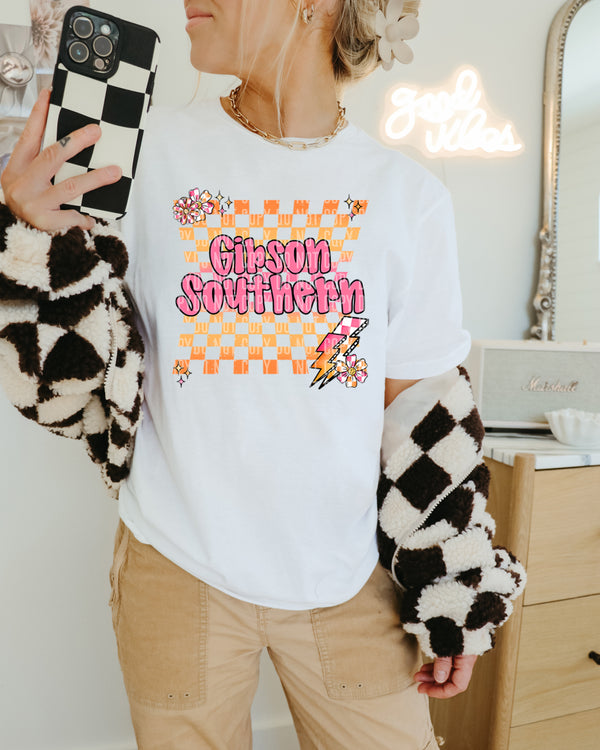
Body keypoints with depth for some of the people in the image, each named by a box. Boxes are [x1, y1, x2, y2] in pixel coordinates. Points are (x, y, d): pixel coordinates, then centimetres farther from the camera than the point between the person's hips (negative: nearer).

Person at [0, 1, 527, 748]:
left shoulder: (408, 195, -2)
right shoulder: (148, 148, -5)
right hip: (179, 566, 0)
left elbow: (425, 410, 2)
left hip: (348, 575, 2)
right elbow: (80, 379, -4)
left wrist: (456, 599, 6)